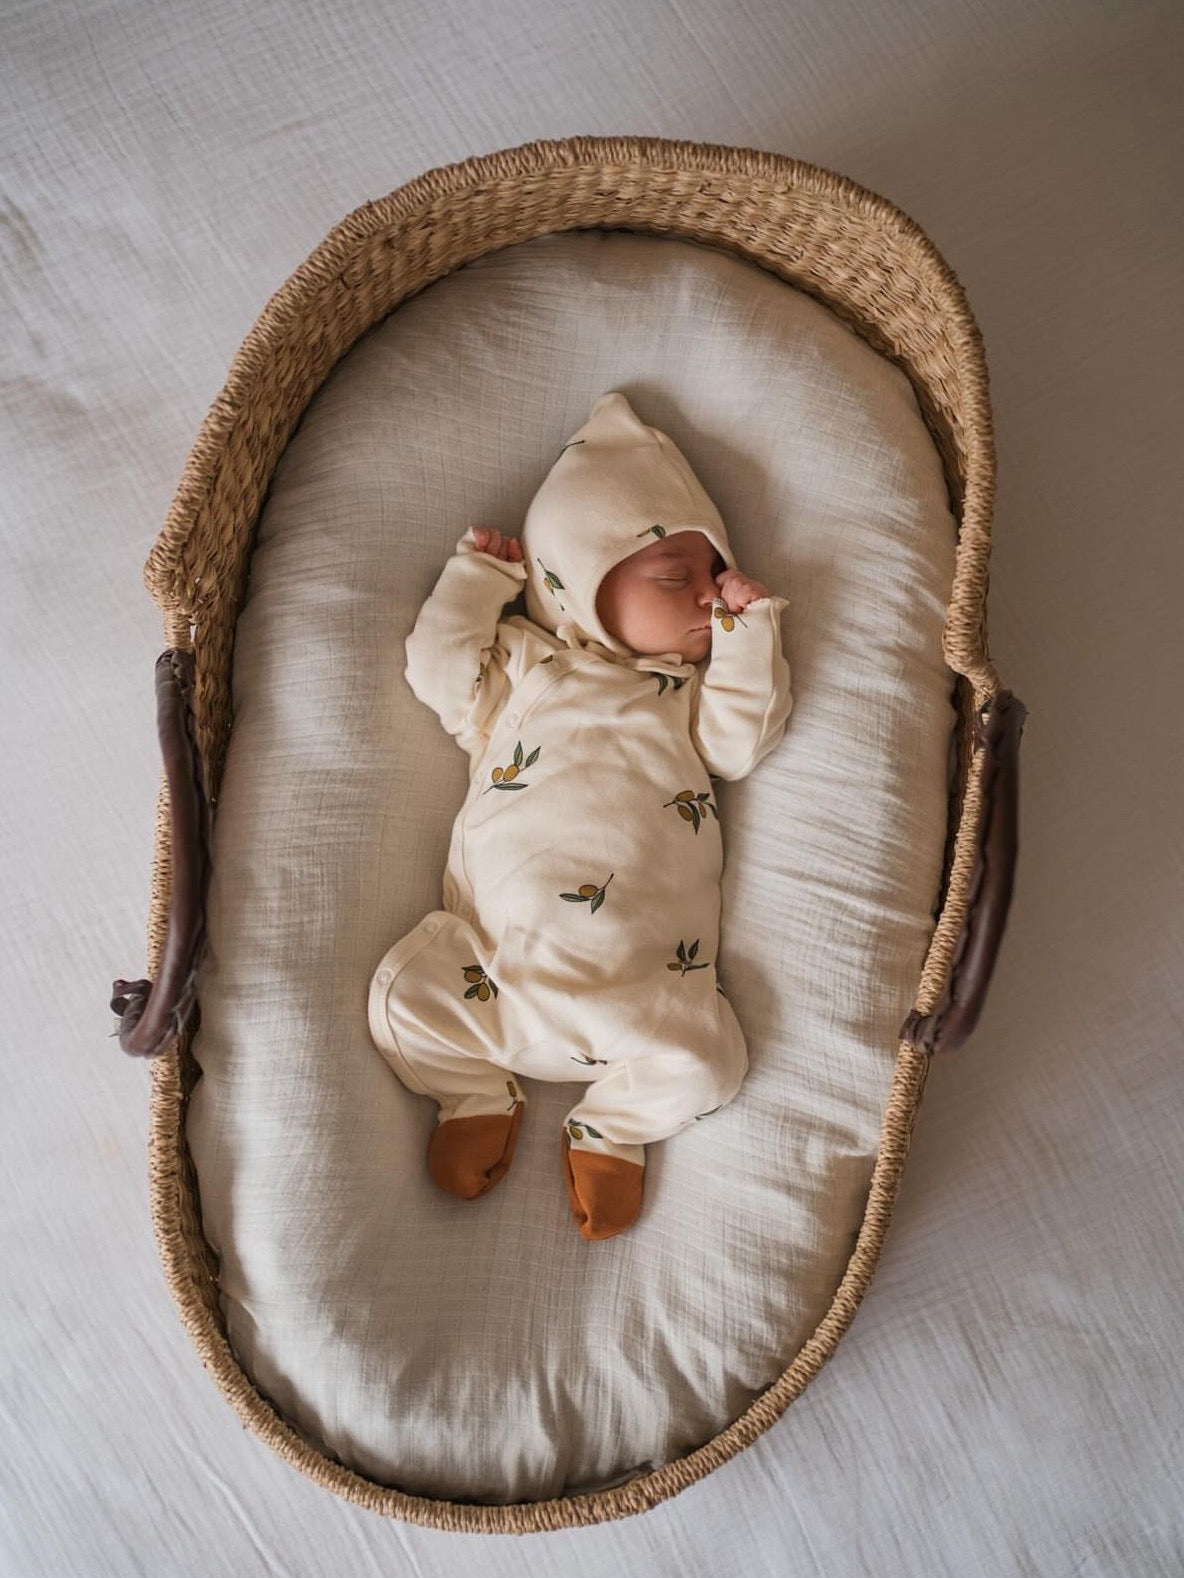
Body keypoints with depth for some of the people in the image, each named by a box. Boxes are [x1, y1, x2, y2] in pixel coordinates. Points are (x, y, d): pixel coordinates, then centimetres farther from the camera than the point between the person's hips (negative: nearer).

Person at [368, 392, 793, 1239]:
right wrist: (478, 574, 14)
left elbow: (742, 741, 4)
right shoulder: (522, 664, 15)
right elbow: (438, 666, 6)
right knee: (403, 995, -16)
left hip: (639, 975, 1)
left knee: (706, 1061, -17)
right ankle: (479, 1095, 14)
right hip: (496, 950, 0)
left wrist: (749, 629, 4)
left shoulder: (693, 690, 18)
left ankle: (609, 1129, 15)